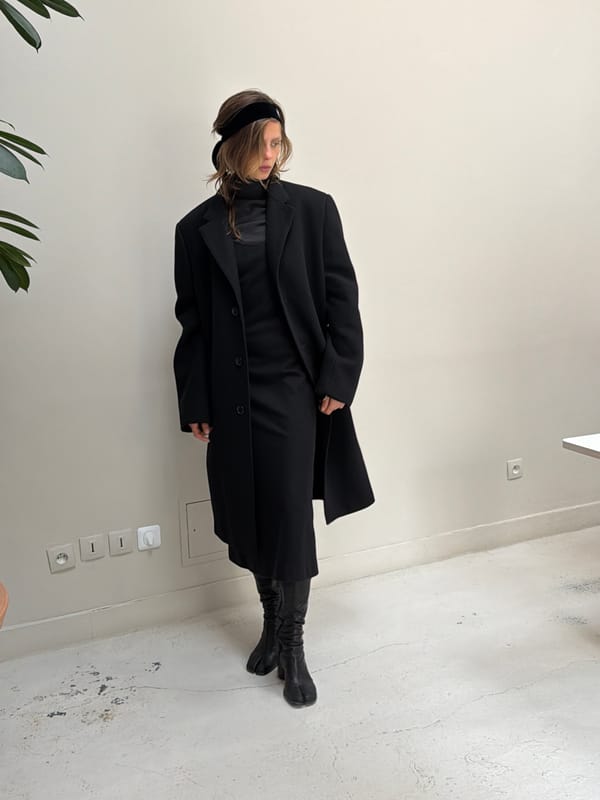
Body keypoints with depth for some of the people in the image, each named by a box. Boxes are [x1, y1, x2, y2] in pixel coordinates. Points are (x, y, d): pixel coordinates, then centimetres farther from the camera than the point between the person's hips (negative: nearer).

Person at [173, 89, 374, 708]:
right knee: (247, 517, 10)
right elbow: (193, 322, 5)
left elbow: (341, 298, 0)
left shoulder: (311, 209, 1)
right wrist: (195, 405, 2)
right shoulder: (199, 227, 4)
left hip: (294, 388, -2)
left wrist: (338, 378, -7)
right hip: (232, 395, 2)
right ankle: (271, 618, 34)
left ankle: (292, 645, 16)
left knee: (291, 515, -1)